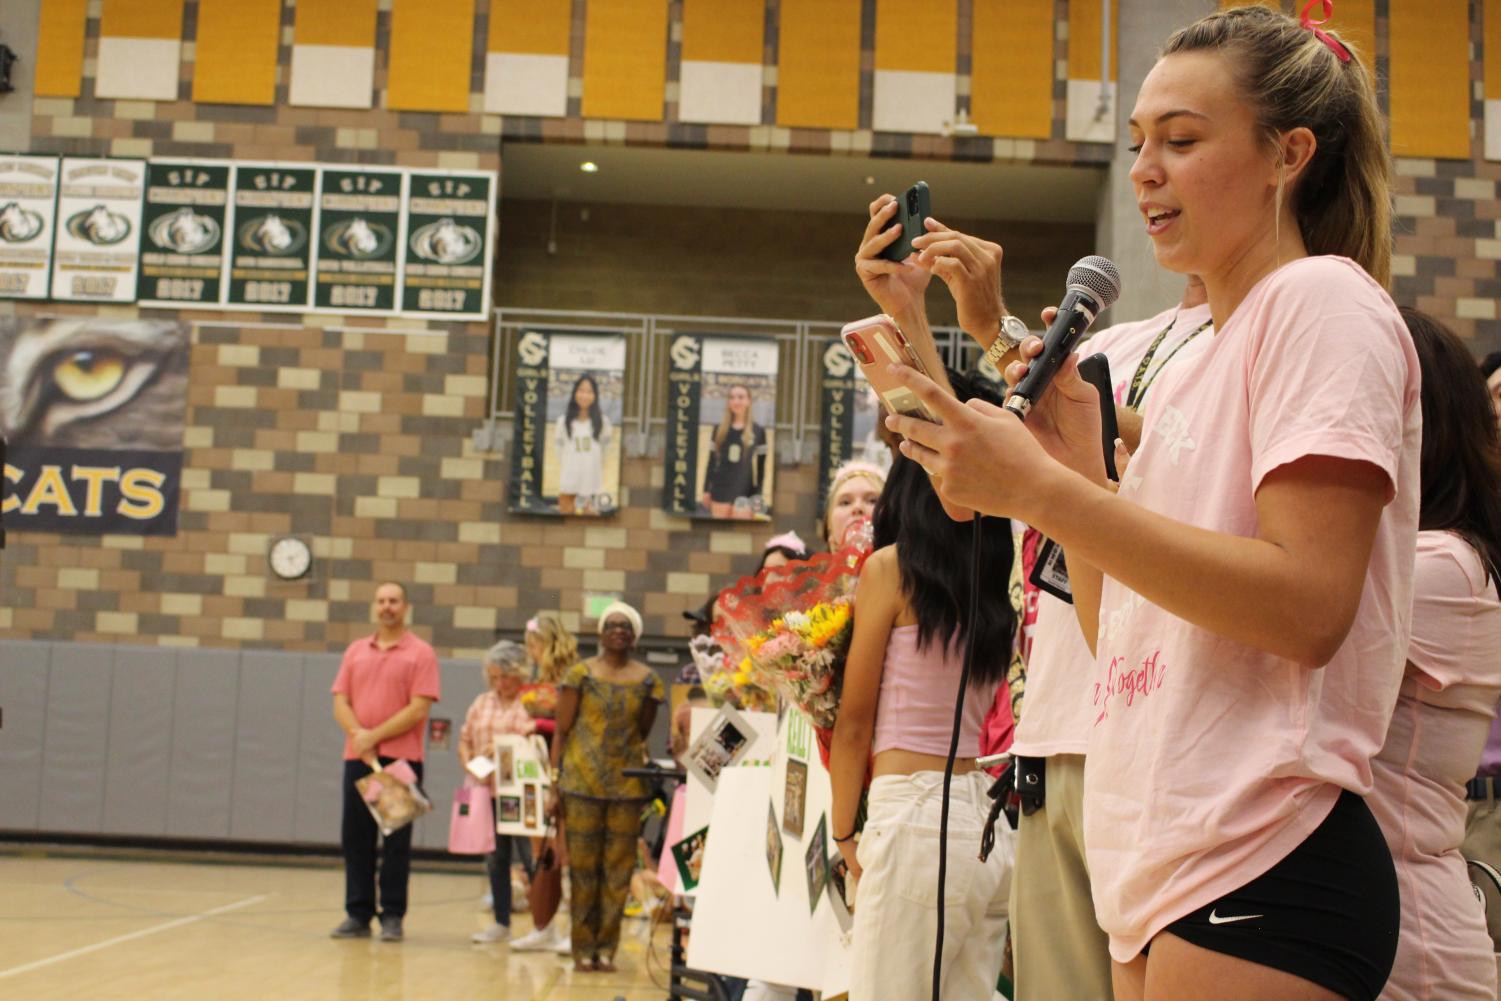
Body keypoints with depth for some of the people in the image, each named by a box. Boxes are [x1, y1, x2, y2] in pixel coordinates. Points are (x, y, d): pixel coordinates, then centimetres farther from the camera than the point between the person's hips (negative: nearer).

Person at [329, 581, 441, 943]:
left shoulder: (421, 653, -1)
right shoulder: (356, 651, 13)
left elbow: (418, 710, -9)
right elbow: (340, 702, 7)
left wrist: (375, 736, -13)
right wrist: (358, 735, -11)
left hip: (401, 759, -4)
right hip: (357, 758, 4)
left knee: (395, 841, 0)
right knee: (355, 837, 5)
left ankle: (392, 916, 6)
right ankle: (358, 914, 12)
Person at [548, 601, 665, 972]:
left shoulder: (647, 680, 5)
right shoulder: (580, 674, 1)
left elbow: (642, 732, 12)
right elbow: (562, 732, 0)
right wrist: (554, 785, -4)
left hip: (628, 783, 1)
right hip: (581, 780, -1)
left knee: (618, 868, 3)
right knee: (582, 866, 1)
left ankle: (606, 948, 12)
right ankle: (583, 949, 10)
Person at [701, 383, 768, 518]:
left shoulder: (758, 431, -1)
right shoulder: (719, 429, 6)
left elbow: (761, 466, 1)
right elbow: (712, 461, 9)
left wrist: (757, 496, -2)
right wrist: (706, 491, 6)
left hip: (744, 491, -3)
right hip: (720, 489, 3)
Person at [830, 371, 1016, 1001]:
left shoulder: (892, 566, -5)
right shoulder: (998, 584, 11)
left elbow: (854, 724, -2)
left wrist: (844, 834, 9)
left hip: (915, 821, -7)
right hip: (986, 825, 7)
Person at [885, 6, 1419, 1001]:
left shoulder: (1323, 301, -5)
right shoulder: (1181, 373, 19)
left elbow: (1308, 607, -19)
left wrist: (1043, 489, -19)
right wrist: (1078, 459, 7)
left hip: (1262, 878, -8)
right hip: (1163, 873, 9)